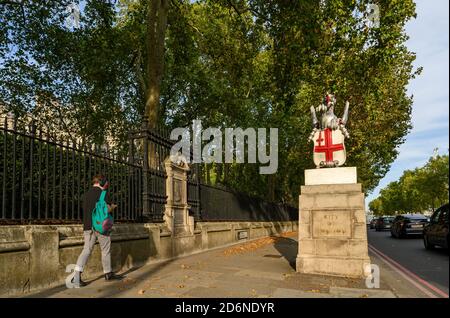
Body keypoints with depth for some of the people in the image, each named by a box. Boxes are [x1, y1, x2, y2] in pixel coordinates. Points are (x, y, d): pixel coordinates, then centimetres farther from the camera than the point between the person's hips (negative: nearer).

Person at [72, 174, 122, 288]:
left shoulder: (86, 194, 14)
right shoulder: (103, 193, -5)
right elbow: (107, 209, -12)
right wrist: (112, 207, 10)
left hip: (88, 226, 5)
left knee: (86, 250, 3)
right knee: (105, 250, 9)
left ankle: (77, 275, -11)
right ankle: (108, 273, 22)